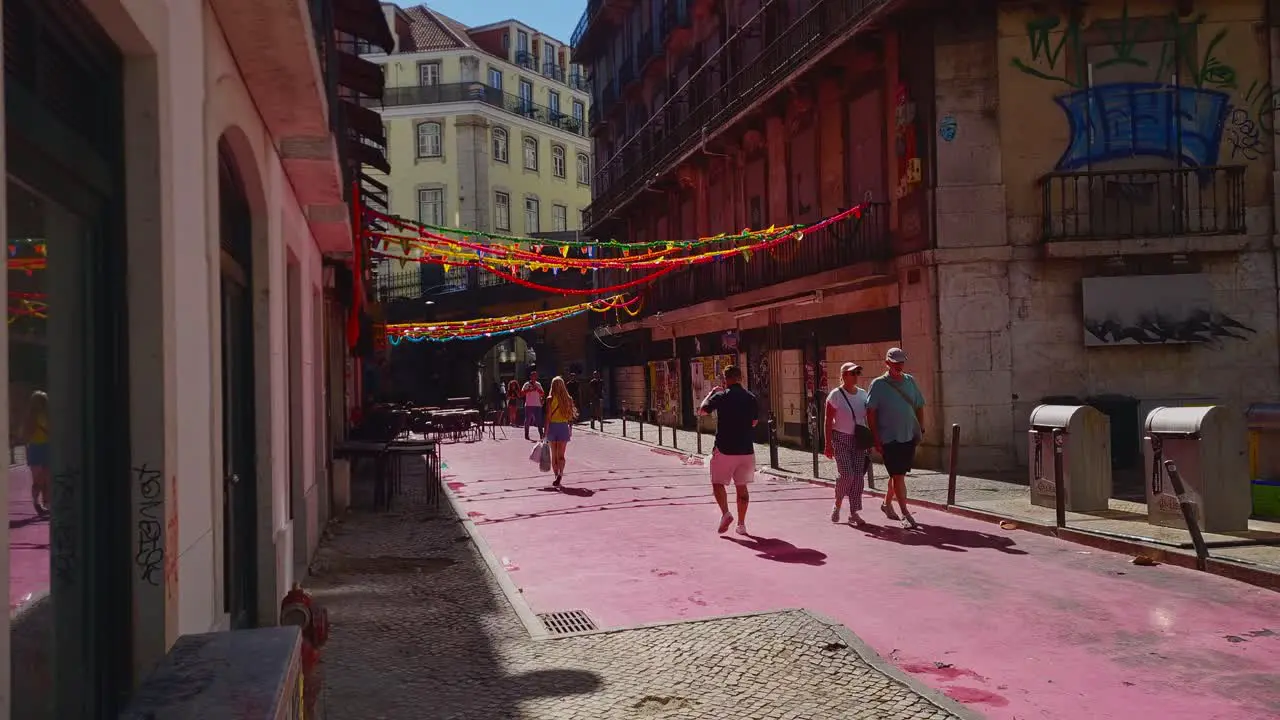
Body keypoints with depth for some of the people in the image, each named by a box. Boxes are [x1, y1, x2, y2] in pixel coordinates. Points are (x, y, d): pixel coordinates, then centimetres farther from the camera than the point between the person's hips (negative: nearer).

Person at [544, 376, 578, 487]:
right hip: (564, 427, 1)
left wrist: (545, 432, -6)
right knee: (561, 455, -1)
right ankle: (560, 475, -22)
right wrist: (571, 429, 17)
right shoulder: (568, 399, -1)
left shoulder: (550, 399, -8)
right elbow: (571, 416, 4)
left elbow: (548, 417, -10)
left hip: (552, 426, -1)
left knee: (554, 455, 12)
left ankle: (557, 476, 18)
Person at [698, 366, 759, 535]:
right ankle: (741, 524, 13)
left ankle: (725, 513, -11)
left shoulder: (721, 396, -10)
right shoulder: (751, 398, 2)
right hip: (746, 449, 4)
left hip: (724, 449, -4)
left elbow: (702, 411, 5)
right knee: (741, 486, 13)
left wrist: (711, 393, 17)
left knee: (718, 483, 10)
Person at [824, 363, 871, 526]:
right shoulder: (835, 395, -6)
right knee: (846, 474, -12)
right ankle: (837, 505, 12)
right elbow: (828, 421, -6)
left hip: (859, 439, 5)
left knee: (858, 476, 1)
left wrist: (870, 441, 9)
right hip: (841, 439, -4)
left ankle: (854, 512, 8)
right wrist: (828, 444, -11)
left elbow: (869, 419, 14)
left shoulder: (863, 394, 8)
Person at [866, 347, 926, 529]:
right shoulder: (878, 384, -6)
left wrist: (921, 429, 9)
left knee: (899, 473, 15)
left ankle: (887, 503, 34)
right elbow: (871, 413, -7)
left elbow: (919, 407, 17)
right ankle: (905, 514, -3)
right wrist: (876, 438, -11)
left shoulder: (910, 381, 9)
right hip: (889, 438, -5)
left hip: (909, 436, 5)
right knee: (898, 475, -7)